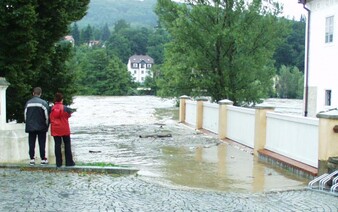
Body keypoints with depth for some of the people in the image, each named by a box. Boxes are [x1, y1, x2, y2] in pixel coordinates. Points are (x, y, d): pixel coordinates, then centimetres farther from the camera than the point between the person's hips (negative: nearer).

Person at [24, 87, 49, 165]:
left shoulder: (28, 103, 2)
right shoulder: (43, 103, -9)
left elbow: (25, 115, 8)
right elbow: (46, 115, -7)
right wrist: (47, 125, 5)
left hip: (30, 127, 3)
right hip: (41, 127, -2)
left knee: (31, 144, 8)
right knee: (42, 144, 4)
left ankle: (32, 159, 8)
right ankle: (43, 159, 5)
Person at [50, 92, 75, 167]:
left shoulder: (52, 108, -1)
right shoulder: (65, 108, -10)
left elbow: (50, 119, 5)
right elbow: (69, 115, 2)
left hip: (55, 129, 2)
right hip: (64, 129, -2)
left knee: (57, 145, 4)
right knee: (67, 144, 7)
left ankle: (58, 163, 4)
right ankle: (69, 162, 8)